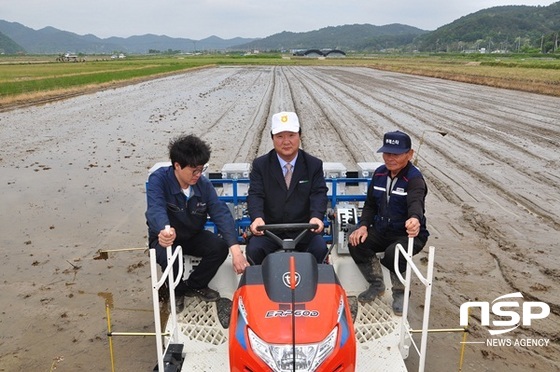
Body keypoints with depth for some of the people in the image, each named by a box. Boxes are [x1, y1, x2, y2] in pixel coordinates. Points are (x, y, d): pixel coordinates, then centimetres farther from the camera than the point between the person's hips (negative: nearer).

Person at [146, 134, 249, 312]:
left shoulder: (203, 184, -11)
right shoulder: (158, 179, -22)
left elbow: (221, 214, -21)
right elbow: (156, 210, -40)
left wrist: (236, 249, -35)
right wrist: (166, 231, -65)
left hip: (193, 236, 4)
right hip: (164, 238, -3)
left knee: (220, 247, -22)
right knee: (170, 259, -35)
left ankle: (194, 286, 7)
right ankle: (177, 291, 2)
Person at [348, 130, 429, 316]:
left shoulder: (414, 178, -18)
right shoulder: (379, 173, 1)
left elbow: (416, 202, -39)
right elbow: (370, 204, 9)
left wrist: (415, 219, -63)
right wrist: (364, 225, -9)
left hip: (408, 234, -5)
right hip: (381, 231, 6)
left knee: (393, 254, -35)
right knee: (356, 243, -19)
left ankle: (400, 293, 0)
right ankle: (377, 285, 7)